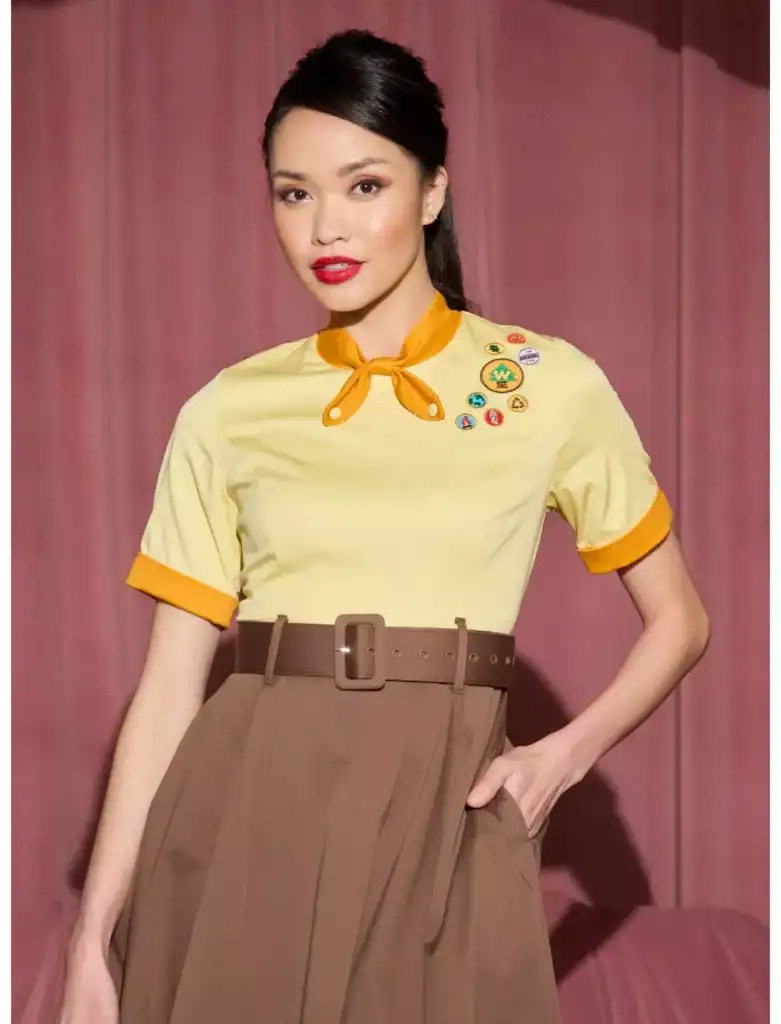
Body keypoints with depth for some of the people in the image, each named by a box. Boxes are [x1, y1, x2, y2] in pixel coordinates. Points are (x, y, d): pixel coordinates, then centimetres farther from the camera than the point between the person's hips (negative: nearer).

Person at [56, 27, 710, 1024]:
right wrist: (94, 939, -1)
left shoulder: (551, 386, 1)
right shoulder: (227, 411, 5)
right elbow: (168, 684, 4)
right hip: (244, 811, 1)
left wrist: (564, 754, -7)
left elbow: (677, 621, 10)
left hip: (443, 813, -1)